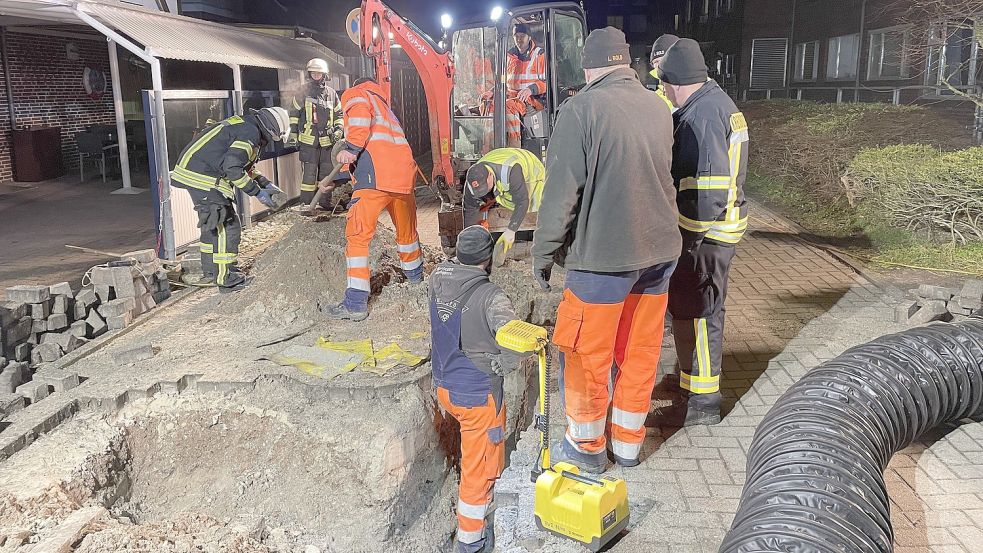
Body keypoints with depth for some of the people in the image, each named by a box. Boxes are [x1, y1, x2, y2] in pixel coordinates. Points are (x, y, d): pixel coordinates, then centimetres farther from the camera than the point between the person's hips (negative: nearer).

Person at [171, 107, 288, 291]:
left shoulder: (243, 125, 19)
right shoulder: (251, 133, -14)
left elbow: (245, 166, 27)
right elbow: (232, 167, -23)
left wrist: (266, 184, 20)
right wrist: (258, 192, -16)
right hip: (204, 178, -11)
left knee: (213, 225, 20)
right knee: (227, 227, -4)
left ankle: (210, 274, 30)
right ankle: (226, 279, 2)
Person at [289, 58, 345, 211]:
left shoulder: (332, 93, 9)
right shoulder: (303, 93, 2)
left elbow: (339, 114, 18)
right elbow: (295, 114, 6)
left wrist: (339, 129, 3)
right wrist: (293, 135, 2)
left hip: (328, 140, 3)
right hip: (308, 140, -3)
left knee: (327, 172, 8)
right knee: (309, 173, -7)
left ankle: (325, 201, 18)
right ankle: (306, 204, -1)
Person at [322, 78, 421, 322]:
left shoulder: (356, 95, 14)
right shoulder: (385, 108, 37)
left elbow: (360, 117, -10)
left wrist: (352, 148, -18)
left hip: (375, 177, -7)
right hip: (404, 176, 8)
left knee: (358, 236, -7)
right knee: (407, 232, 26)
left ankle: (355, 304, -12)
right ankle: (416, 278, 47)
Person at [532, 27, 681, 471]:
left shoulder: (581, 109, -14)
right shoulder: (658, 107, 4)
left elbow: (562, 190, -15)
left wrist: (543, 252, -4)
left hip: (603, 255, -6)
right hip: (660, 248, 6)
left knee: (587, 354, 10)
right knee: (640, 350, 16)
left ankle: (587, 447, 24)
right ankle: (628, 443, 31)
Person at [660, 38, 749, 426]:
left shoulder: (703, 114, -19)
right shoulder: (715, 102, 13)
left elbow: (712, 184, -25)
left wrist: (694, 238, -21)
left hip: (705, 231, -10)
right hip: (718, 225, 10)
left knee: (694, 312, -1)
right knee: (689, 305, 21)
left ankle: (703, 401, 10)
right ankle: (690, 377, 38)